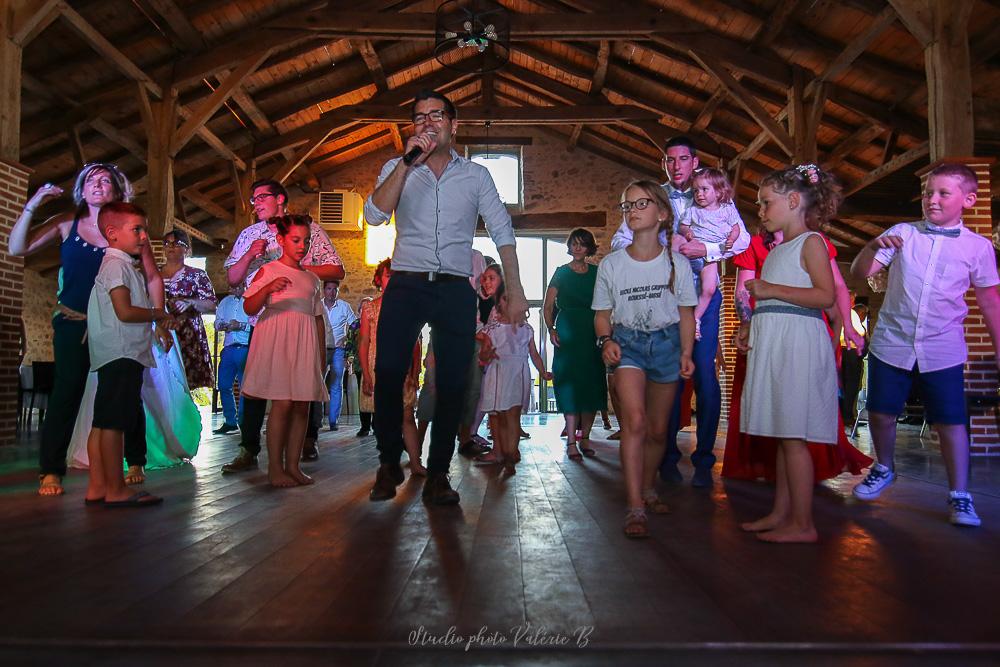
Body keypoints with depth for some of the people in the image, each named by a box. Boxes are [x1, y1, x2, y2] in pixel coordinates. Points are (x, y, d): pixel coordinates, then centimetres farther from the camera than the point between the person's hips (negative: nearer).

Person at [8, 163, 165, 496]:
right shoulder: (67, 223, -1)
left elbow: (152, 278, -1)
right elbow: (17, 248, -5)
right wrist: (31, 206, -15)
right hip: (73, 323, 0)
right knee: (66, 393, -4)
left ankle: (135, 462, 18)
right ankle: (50, 470, 6)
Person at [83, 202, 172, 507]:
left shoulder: (123, 265, 22)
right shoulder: (116, 264, -9)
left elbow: (155, 298, 21)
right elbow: (125, 312, -18)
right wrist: (157, 314, -5)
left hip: (122, 355, 11)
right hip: (122, 355, -11)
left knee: (103, 422, 10)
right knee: (113, 423, -8)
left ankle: (97, 487, 15)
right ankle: (116, 490, -5)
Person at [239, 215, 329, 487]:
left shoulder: (312, 278, 18)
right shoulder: (268, 271, 3)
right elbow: (249, 308, -7)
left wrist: (322, 354, 15)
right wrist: (268, 289, -25)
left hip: (305, 345, 5)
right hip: (276, 341, -5)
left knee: (302, 405, 2)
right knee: (282, 403, -9)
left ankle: (293, 465, 10)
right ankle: (275, 467, 0)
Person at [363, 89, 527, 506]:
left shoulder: (476, 175, 10)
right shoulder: (397, 169, 10)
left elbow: (502, 232, 8)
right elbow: (374, 215, -8)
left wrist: (515, 290, 0)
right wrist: (407, 163, -15)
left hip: (455, 289, 1)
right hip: (405, 285, 0)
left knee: (452, 383, 0)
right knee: (389, 373, -8)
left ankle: (438, 474, 12)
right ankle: (389, 464, 12)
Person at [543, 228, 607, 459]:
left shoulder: (597, 273, 11)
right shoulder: (562, 272, 6)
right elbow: (548, 306, 5)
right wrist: (551, 329, -9)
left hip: (592, 334, 2)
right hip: (567, 334, -2)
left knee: (592, 385, 1)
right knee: (569, 384, -5)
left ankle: (585, 437, 11)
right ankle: (571, 441, -3)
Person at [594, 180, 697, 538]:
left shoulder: (677, 263, -3)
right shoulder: (611, 264, -4)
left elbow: (686, 313, 5)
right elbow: (603, 313, 5)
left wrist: (686, 353, -2)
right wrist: (606, 340, -13)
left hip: (666, 342, 2)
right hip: (628, 343, -2)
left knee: (658, 429, 11)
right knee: (635, 420, -20)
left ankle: (648, 488, 35)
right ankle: (634, 508, -15)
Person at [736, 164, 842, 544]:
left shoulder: (811, 241, -5)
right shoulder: (778, 249, 22)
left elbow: (826, 296, -17)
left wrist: (770, 289, -17)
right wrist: (750, 325, 13)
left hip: (797, 343, -9)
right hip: (773, 343, 9)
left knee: (792, 435, -8)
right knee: (781, 434, 11)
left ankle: (803, 524, 0)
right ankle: (781, 514, 19)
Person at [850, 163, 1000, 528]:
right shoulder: (902, 234, 0)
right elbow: (859, 272, -4)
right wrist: (874, 246, -23)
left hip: (943, 351, -1)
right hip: (890, 343, 1)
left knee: (951, 421, 0)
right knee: (880, 412, 7)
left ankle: (959, 496, 13)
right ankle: (884, 468, 33)